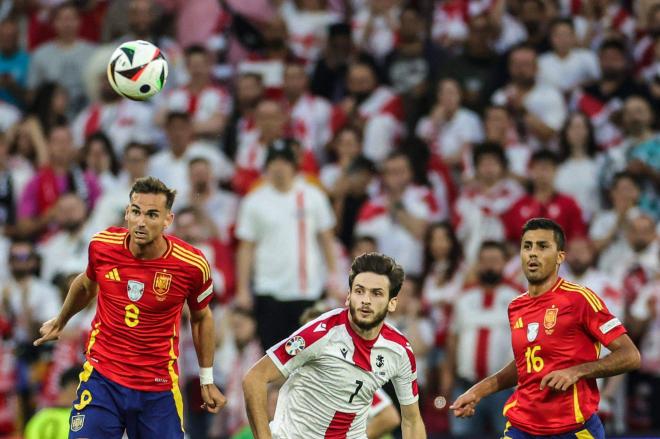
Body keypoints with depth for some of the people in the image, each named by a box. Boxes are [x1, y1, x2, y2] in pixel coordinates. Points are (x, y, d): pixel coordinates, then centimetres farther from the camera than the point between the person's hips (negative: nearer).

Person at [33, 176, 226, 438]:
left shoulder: (192, 264, -12)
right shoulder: (102, 245, -8)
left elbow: (201, 318, 7)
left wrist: (207, 380, 13)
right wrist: (60, 322, 33)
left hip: (159, 388, 0)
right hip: (102, 377, 1)